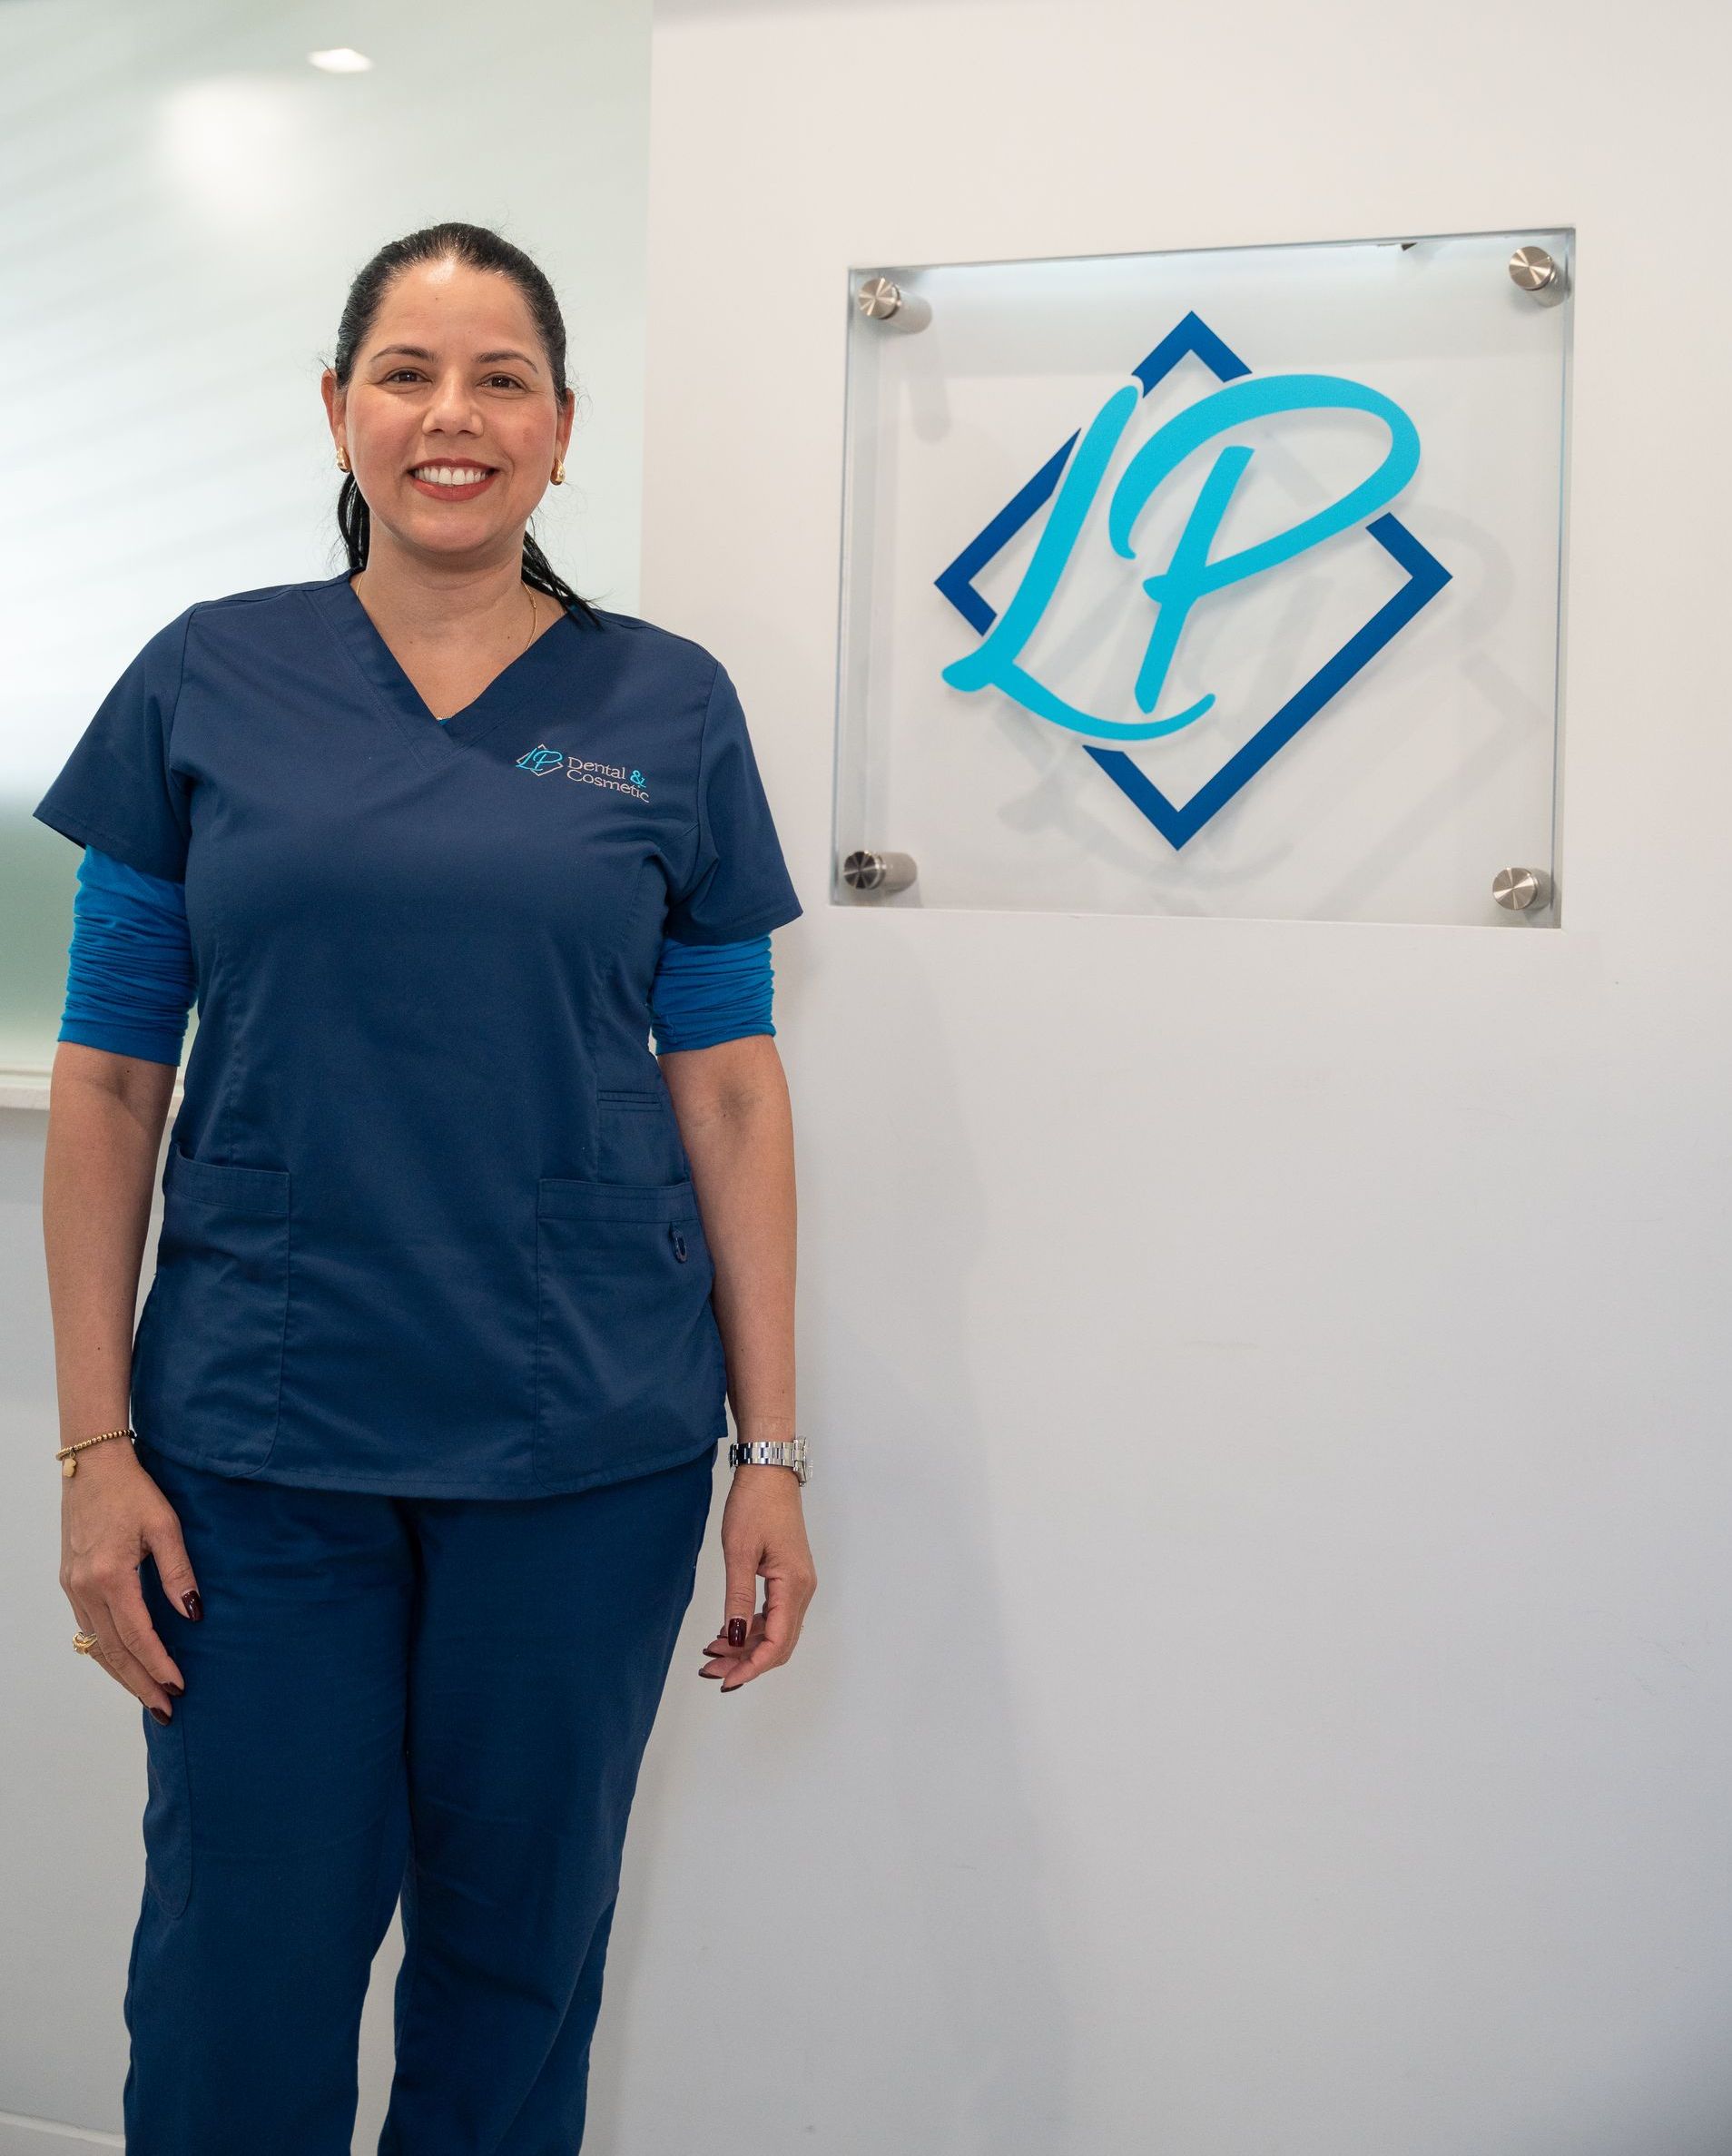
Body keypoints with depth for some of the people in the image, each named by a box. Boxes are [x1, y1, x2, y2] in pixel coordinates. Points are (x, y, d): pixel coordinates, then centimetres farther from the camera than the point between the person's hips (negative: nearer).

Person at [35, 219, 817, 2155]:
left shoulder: (668, 708, 4)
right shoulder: (206, 685, 3)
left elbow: (728, 1087, 3)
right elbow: (108, 1081, 3)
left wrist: (772, 1450, 0)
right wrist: (94, 1444, -2)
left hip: (589, 1450, 1)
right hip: (257, 1440, 0)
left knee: (520, 1956, 12)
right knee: (241, 1968, 6)